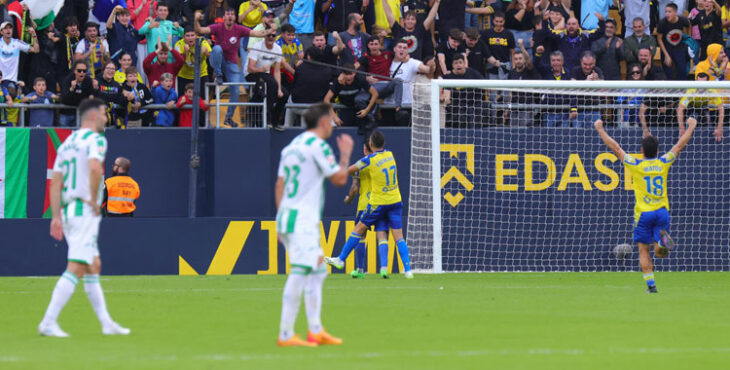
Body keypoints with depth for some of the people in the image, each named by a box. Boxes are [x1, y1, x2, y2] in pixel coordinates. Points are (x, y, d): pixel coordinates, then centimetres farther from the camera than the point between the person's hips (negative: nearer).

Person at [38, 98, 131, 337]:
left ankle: (106, 323, 18)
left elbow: (55, 181, 14)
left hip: (67, 210, 9)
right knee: (76, 268, -11)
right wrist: (94, 200, -15)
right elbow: (95, 167, -26)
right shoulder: (95, 139, -7)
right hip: (85, 210, -9)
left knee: (93, 266, 15)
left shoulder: (67, 143, 18)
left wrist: (56, 216, 12)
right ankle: (48, 322, -18)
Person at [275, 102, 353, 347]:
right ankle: (285, 334, -16)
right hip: (302, 219, -10)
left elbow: (280, 185, 17)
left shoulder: (292, 146, 17)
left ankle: (315, 330, 18)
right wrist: (345, 154, 10)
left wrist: (281, 221, 17)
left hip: (286, 216, 10)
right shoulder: (318, 145, -9)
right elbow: (339, 179, -6)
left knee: (317, 271, 17)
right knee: (300, 272, -12)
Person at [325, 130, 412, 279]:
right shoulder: (389, 155, 1)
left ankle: (341, 260, 16)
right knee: (399, 236, 1)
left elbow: (349, 170, -3)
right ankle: (408, 269, -9)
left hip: (378, 203, -5)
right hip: (395, 201, 5)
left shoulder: (370, 160, -15)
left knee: (359, 229, 8)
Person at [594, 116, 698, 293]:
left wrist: (600, 129, 11)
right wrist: (691, 127, 27)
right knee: (660, 252, 4)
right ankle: (662, 239, -31)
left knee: (644, 250, 6)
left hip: (643, 213, -2)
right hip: (662, 212, 2)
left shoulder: (636, 165, -5)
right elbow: (680, 144, 14)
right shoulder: (663, 163, 2)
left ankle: (650, 284, -3)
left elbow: (614, 147, 1)